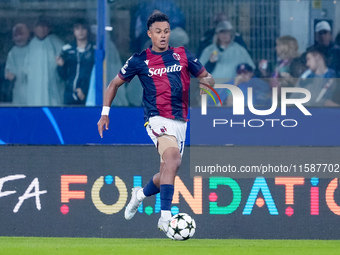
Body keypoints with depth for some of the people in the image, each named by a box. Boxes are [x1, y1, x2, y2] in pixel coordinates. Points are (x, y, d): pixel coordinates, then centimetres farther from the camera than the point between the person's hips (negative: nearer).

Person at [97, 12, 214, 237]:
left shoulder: (183, 56, 9)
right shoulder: (140, 60, 3)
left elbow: (207, 78, 14)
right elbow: (115, 84, 14)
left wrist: (205, 81, -11)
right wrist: (105, 113, 7)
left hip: (180, 122, 5)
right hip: (157, 119, -5)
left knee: (168, 172, 10)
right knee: (173, 159, -30)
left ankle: (140, 194, 43)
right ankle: (165, 217, -35)